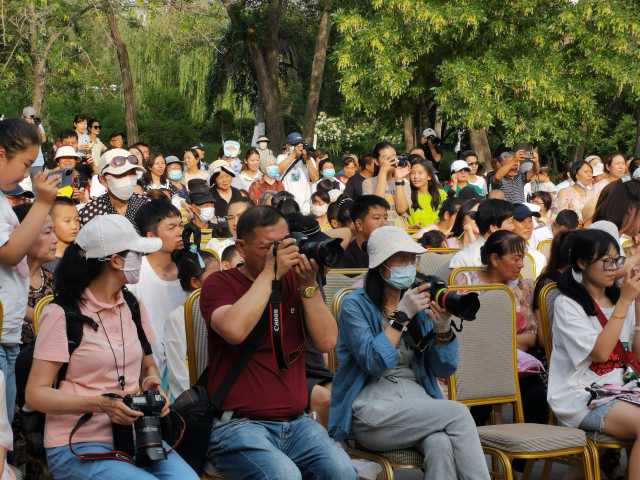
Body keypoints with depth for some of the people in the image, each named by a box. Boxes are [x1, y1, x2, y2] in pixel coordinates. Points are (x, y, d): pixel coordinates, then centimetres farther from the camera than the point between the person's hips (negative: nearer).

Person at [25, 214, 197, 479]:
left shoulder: (133, 306, 12)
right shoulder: (61, 314, -7)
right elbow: (36, 394, -9)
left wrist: (152, 382, -1)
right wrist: (100, 403, -22)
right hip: (78, 445, -5)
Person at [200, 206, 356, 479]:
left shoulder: (294, 282, 13)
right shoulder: (220, 284, 1)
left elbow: (327, 341, 4)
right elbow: (235, 330, -21)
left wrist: (308, 285, -6)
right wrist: (269, 273, -14)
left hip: (296, 422, 4)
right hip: (238, 424, -4)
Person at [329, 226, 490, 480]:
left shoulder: (419, 306, 15)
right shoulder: (355, 305, 0)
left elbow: (444, 369, 10)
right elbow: (373, 362, -15)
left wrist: (443, 330, -7)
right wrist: (402, 316, -16)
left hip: (419, 403, 4)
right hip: (372, 409, -4)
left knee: (441, 446, -31)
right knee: (458, 413, -25)